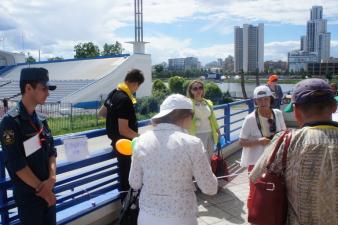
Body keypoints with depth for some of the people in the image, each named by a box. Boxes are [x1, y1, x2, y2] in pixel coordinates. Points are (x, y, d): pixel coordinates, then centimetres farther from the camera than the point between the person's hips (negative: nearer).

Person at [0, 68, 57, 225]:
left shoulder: (41, 120, 5)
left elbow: (51, 151, 5)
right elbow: (16, 164, -19)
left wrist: (51, 178, -11)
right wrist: (40, 188, -13)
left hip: (47, 190, 6)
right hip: (28, 194, -6)